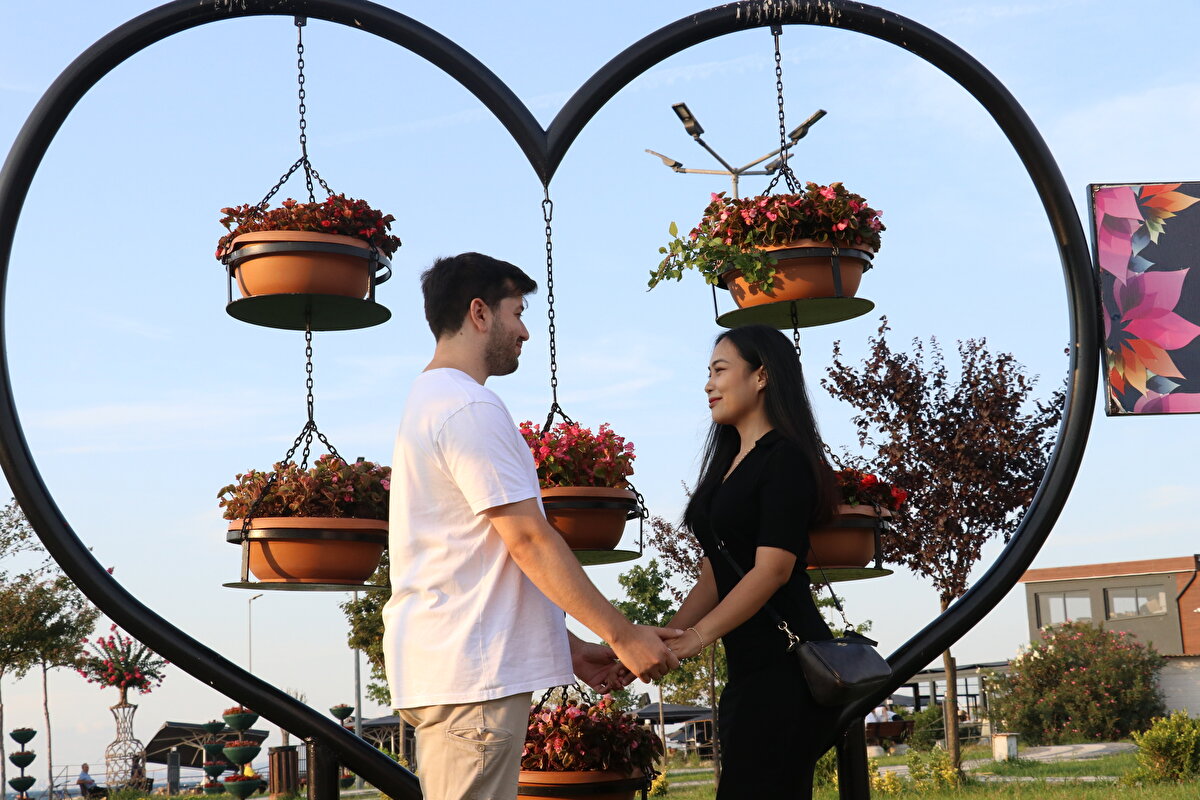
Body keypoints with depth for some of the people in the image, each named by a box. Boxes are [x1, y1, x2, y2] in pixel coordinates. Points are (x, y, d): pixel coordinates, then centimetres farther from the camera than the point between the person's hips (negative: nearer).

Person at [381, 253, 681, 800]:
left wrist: (570, 647, 20)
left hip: (442, 667, 10)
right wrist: (623, 635, -11)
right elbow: (529, 540, -16)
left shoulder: (427, 402, 21)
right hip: (470, 673, -10)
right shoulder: (470, 408, -12)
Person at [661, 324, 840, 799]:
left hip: (784, 667, -9)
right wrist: (665, 640, 7)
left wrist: (696, 637, -20)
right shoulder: (729, 464, 19)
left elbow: (772, 569, -17)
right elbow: (714, 577, 17)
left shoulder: (785, 458, -7)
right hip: (750, 670, 9)